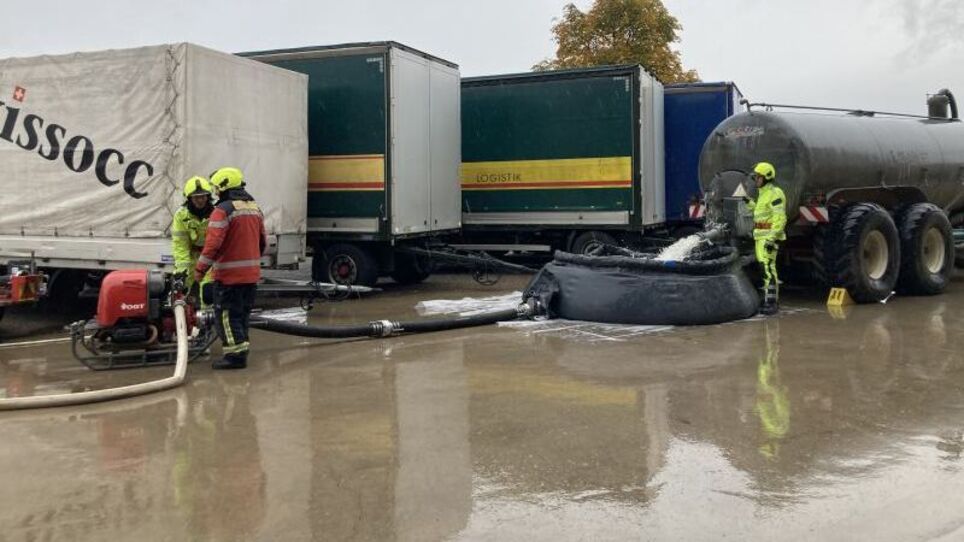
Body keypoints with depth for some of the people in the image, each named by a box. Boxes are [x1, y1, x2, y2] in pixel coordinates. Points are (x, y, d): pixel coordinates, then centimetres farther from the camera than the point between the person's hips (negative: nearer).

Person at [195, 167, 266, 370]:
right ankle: (240, 351, 23)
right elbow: (263, 242, 17)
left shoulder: (223, 210, -14)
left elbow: (213, 243, -21)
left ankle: (235, 355, -3)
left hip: (229, 275, -8)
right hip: (251, 273, 8)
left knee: (226, 315, -1)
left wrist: (200, 268, -13)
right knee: (242, 313, 17)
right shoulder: (255, 208, 11)